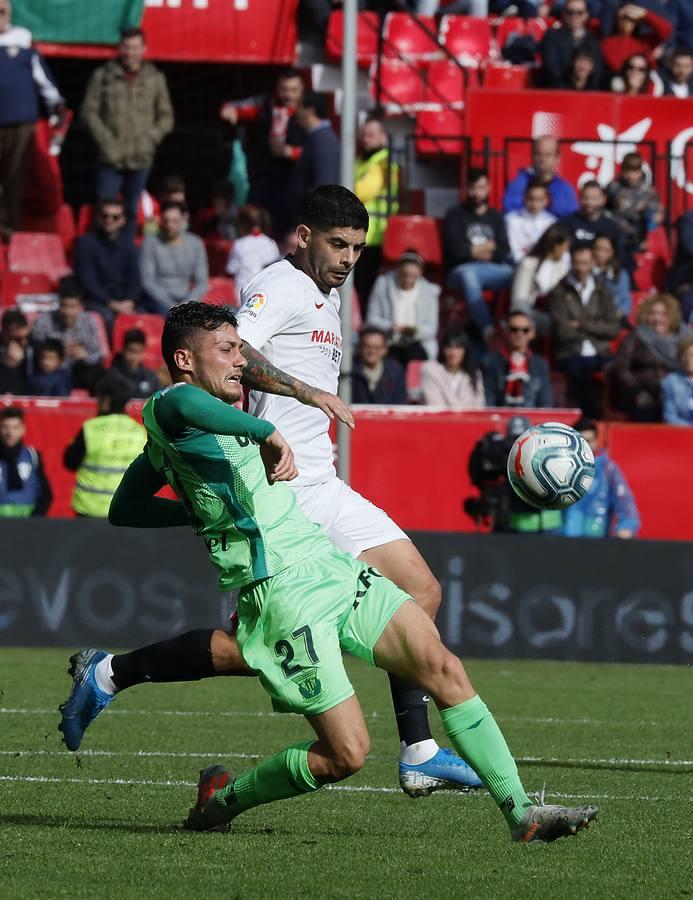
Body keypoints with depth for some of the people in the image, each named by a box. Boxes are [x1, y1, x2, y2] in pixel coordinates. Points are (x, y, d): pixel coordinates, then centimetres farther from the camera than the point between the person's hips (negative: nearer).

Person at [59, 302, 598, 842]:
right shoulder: (166, 410, -8)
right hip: (284, 590, -10)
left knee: (445, 671, -5)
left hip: (334, 569, 10)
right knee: (347, 753, -12)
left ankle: (520, 813, -4)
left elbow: (125, 509, 35)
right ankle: (224, 799, 12)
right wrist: (267, 433, -33)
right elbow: (181, 400, -35)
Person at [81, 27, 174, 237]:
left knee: (131, 211, 10)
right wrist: (106, 141, -9)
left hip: (140, 159, 2)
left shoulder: (155, 78, 7)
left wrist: (150, 138, -5)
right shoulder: (103, 75, 3)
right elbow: (89, 111, 2)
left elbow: (166, 117, 11)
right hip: (110, 158, -2)